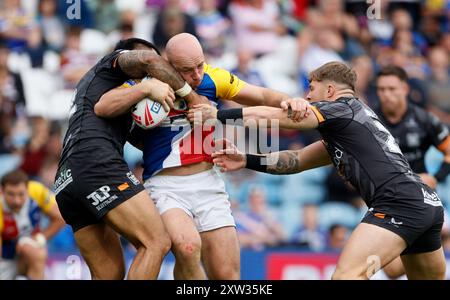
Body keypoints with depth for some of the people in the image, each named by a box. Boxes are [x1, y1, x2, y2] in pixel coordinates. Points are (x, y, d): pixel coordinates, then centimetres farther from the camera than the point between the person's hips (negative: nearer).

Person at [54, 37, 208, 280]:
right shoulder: (116, 60, 19)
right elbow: (148, 58, -4)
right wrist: (192, 96, 5)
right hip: (95, 161, -9)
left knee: (109, 274, 3)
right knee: (157, 242, -16)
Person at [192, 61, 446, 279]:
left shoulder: (341, 106, 4)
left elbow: (269, 116, 4)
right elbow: (297, 161, 30)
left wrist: (218, 114, 12)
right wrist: (247, 160, 23)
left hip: (400, 202, -10)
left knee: (346, 275, -19)